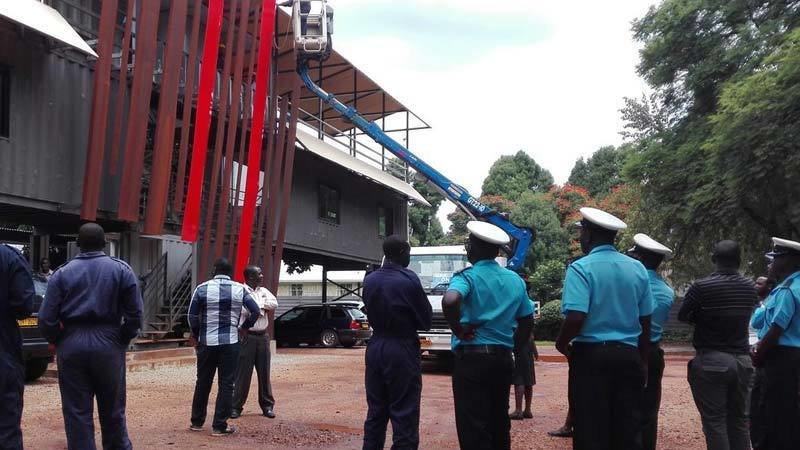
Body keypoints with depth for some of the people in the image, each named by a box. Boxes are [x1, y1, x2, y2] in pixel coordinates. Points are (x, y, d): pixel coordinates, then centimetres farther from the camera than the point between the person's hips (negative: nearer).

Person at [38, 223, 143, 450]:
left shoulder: (62, 273, 2)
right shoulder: (121, 270, 2)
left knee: (77, 412, 6)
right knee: (112, 410, 11)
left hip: (71, 347, 0)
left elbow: (46, 318, -3)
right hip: (108, 345, 0)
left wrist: (58, 342, 11)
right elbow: (135, 313, -3)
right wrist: (122, 340, 8)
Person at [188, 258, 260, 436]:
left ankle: (197, 422, 24)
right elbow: (255, 311, -1)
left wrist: (196, 335, 12)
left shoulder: (202, 288, -3)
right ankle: (220, 426, 4)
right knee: (226, 384, 4)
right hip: (230, 342, -1)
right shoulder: (240, 289, 0)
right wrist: (244, 328, 13)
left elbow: (192, 316, -3)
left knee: (203, 382, 14)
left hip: (206, 342, 1)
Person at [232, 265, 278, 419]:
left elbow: (274, 303, -2)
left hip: (263, 337, 5)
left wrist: (257, 305, -10)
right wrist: (263, 307, -5)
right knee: (243, 373, -2)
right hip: (247, 336, -5)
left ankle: (267, 405, 18)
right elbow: (246, 310, -19)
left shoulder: (263, 291, 13)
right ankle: (236, 406, 6)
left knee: (264, 372, 10)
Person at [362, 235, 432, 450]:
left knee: (375, 411, 15)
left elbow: (371, 311, 11)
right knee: (404, 415, 0)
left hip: (375, 347, 6)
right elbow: (426, 319, -7)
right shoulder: (409, 280, -14)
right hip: (402, 350, -6)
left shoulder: (369, 280, 4)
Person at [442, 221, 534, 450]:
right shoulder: (515, 280, 9)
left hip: (471, 357, -6)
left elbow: (450, 301, -31)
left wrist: (458, 330, -17)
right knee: (499, 423, 16)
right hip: (503, 359, 6)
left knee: (473, 429, -2)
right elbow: (527, 322, 14)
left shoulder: (468, 277, -10)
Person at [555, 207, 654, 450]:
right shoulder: (637, 269, 7)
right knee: (629, 430, 11)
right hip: (629, 356, 5)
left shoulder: (581, 268, -10)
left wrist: (561, 344, -3)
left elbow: (576, 318, -22)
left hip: (591, 355, -5)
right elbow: (646, 321, 12)